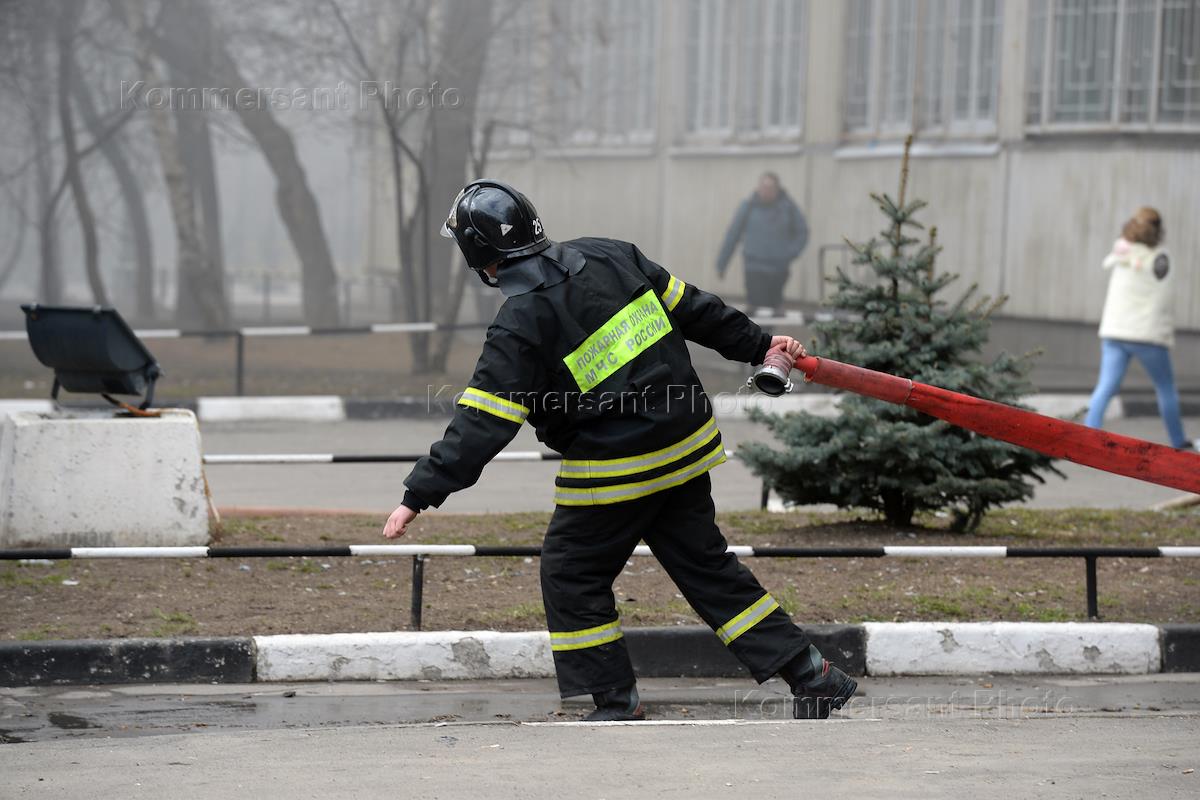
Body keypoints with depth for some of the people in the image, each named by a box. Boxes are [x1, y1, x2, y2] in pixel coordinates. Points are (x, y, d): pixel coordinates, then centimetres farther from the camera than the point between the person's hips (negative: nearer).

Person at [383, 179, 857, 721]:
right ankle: (810, 675, 15)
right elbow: (693, 307, 12)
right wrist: (757, 345, 26)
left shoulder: (521, 324, -16)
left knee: (571, 575, 9)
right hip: (687, 443, 8)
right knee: (704, 563, 16)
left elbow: (481, 426, -20)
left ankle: (617, 707, 10)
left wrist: (420, 495, -19)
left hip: (615, 469, -8)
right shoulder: (608, 256, 4)